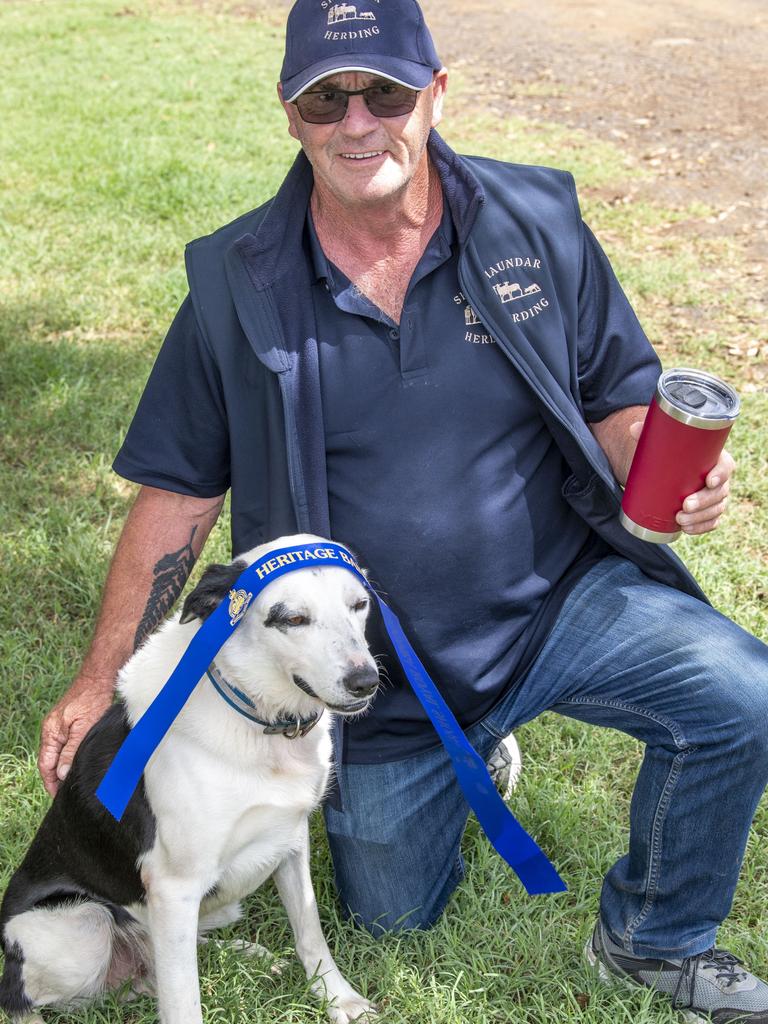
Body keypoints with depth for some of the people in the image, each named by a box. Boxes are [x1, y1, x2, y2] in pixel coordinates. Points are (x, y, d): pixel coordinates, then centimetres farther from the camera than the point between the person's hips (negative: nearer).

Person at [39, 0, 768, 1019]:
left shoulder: (536, 222, -7)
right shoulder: (237, 284, -9)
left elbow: (616, 399, 1)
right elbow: (178, 491, -3)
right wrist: (101, 678, -5)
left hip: (557, 594, 0)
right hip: (378, 661, 1)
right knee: (392, 914, 14)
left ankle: (655, 935, 5)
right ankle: (446, 759, 47)